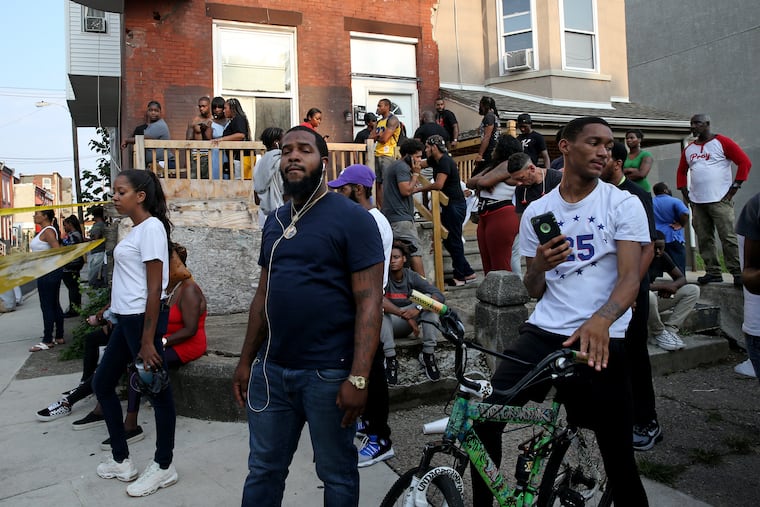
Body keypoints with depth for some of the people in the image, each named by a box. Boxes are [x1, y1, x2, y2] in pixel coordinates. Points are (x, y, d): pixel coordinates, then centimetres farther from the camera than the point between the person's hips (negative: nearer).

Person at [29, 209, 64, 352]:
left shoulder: (48, 231, -14)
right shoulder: (45, 231, 15)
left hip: (48, 273, -10)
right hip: (47, 272, 10)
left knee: (47, 306, -6)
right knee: (54, 305, 12)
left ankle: (47, 341, -1)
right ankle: (59, 337, 18)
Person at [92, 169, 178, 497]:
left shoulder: (151, 227, -14)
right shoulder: (137, 229, 14)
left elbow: (155, 288, -18)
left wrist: (147, 340, -19)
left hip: (144, 319, -11)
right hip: (127, 319, 11)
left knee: (157, 390, 3)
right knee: (102, 383, 18)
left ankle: (163, 467, 19)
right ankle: (121, 460, 30)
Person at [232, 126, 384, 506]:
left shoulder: (352, 218, -9)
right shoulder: (275, 221, 12)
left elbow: (369, 301, -14)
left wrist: (358, 378, -19)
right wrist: (246, 360, 15)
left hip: (329, 373, -5)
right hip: (270, 369, 6)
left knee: (337, 474, 13)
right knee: (263, 470, 17)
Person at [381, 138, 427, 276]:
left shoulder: (391, 167, 23)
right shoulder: (402, 167, -10)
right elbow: (406, 190, -19)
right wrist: (415, 173, -8)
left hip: (390, 217, 10)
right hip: (401, 218, -10)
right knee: (415, 251, -11)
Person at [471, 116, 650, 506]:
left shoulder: (624, 204, 1)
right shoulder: (536, 212, 10)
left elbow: (630, 278, -11)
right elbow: (534, 291, 12)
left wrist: (600, 319, -31)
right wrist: (539, 266, -12)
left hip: (600, 339, -2)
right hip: (543, 332, 2)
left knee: (616, 450, 2)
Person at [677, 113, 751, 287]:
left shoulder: (721, 142, 0)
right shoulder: (689, 149, 16)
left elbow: (745, 162, -3)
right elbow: (681, 171, 26)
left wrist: (734, 187, -7)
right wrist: (684, 192, 14)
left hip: (720, 200, -5)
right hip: (697, 202, 6)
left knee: (728, 237, -10)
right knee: (704, 239, 4)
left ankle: (738, 273, -6)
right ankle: (713, 272, 10)